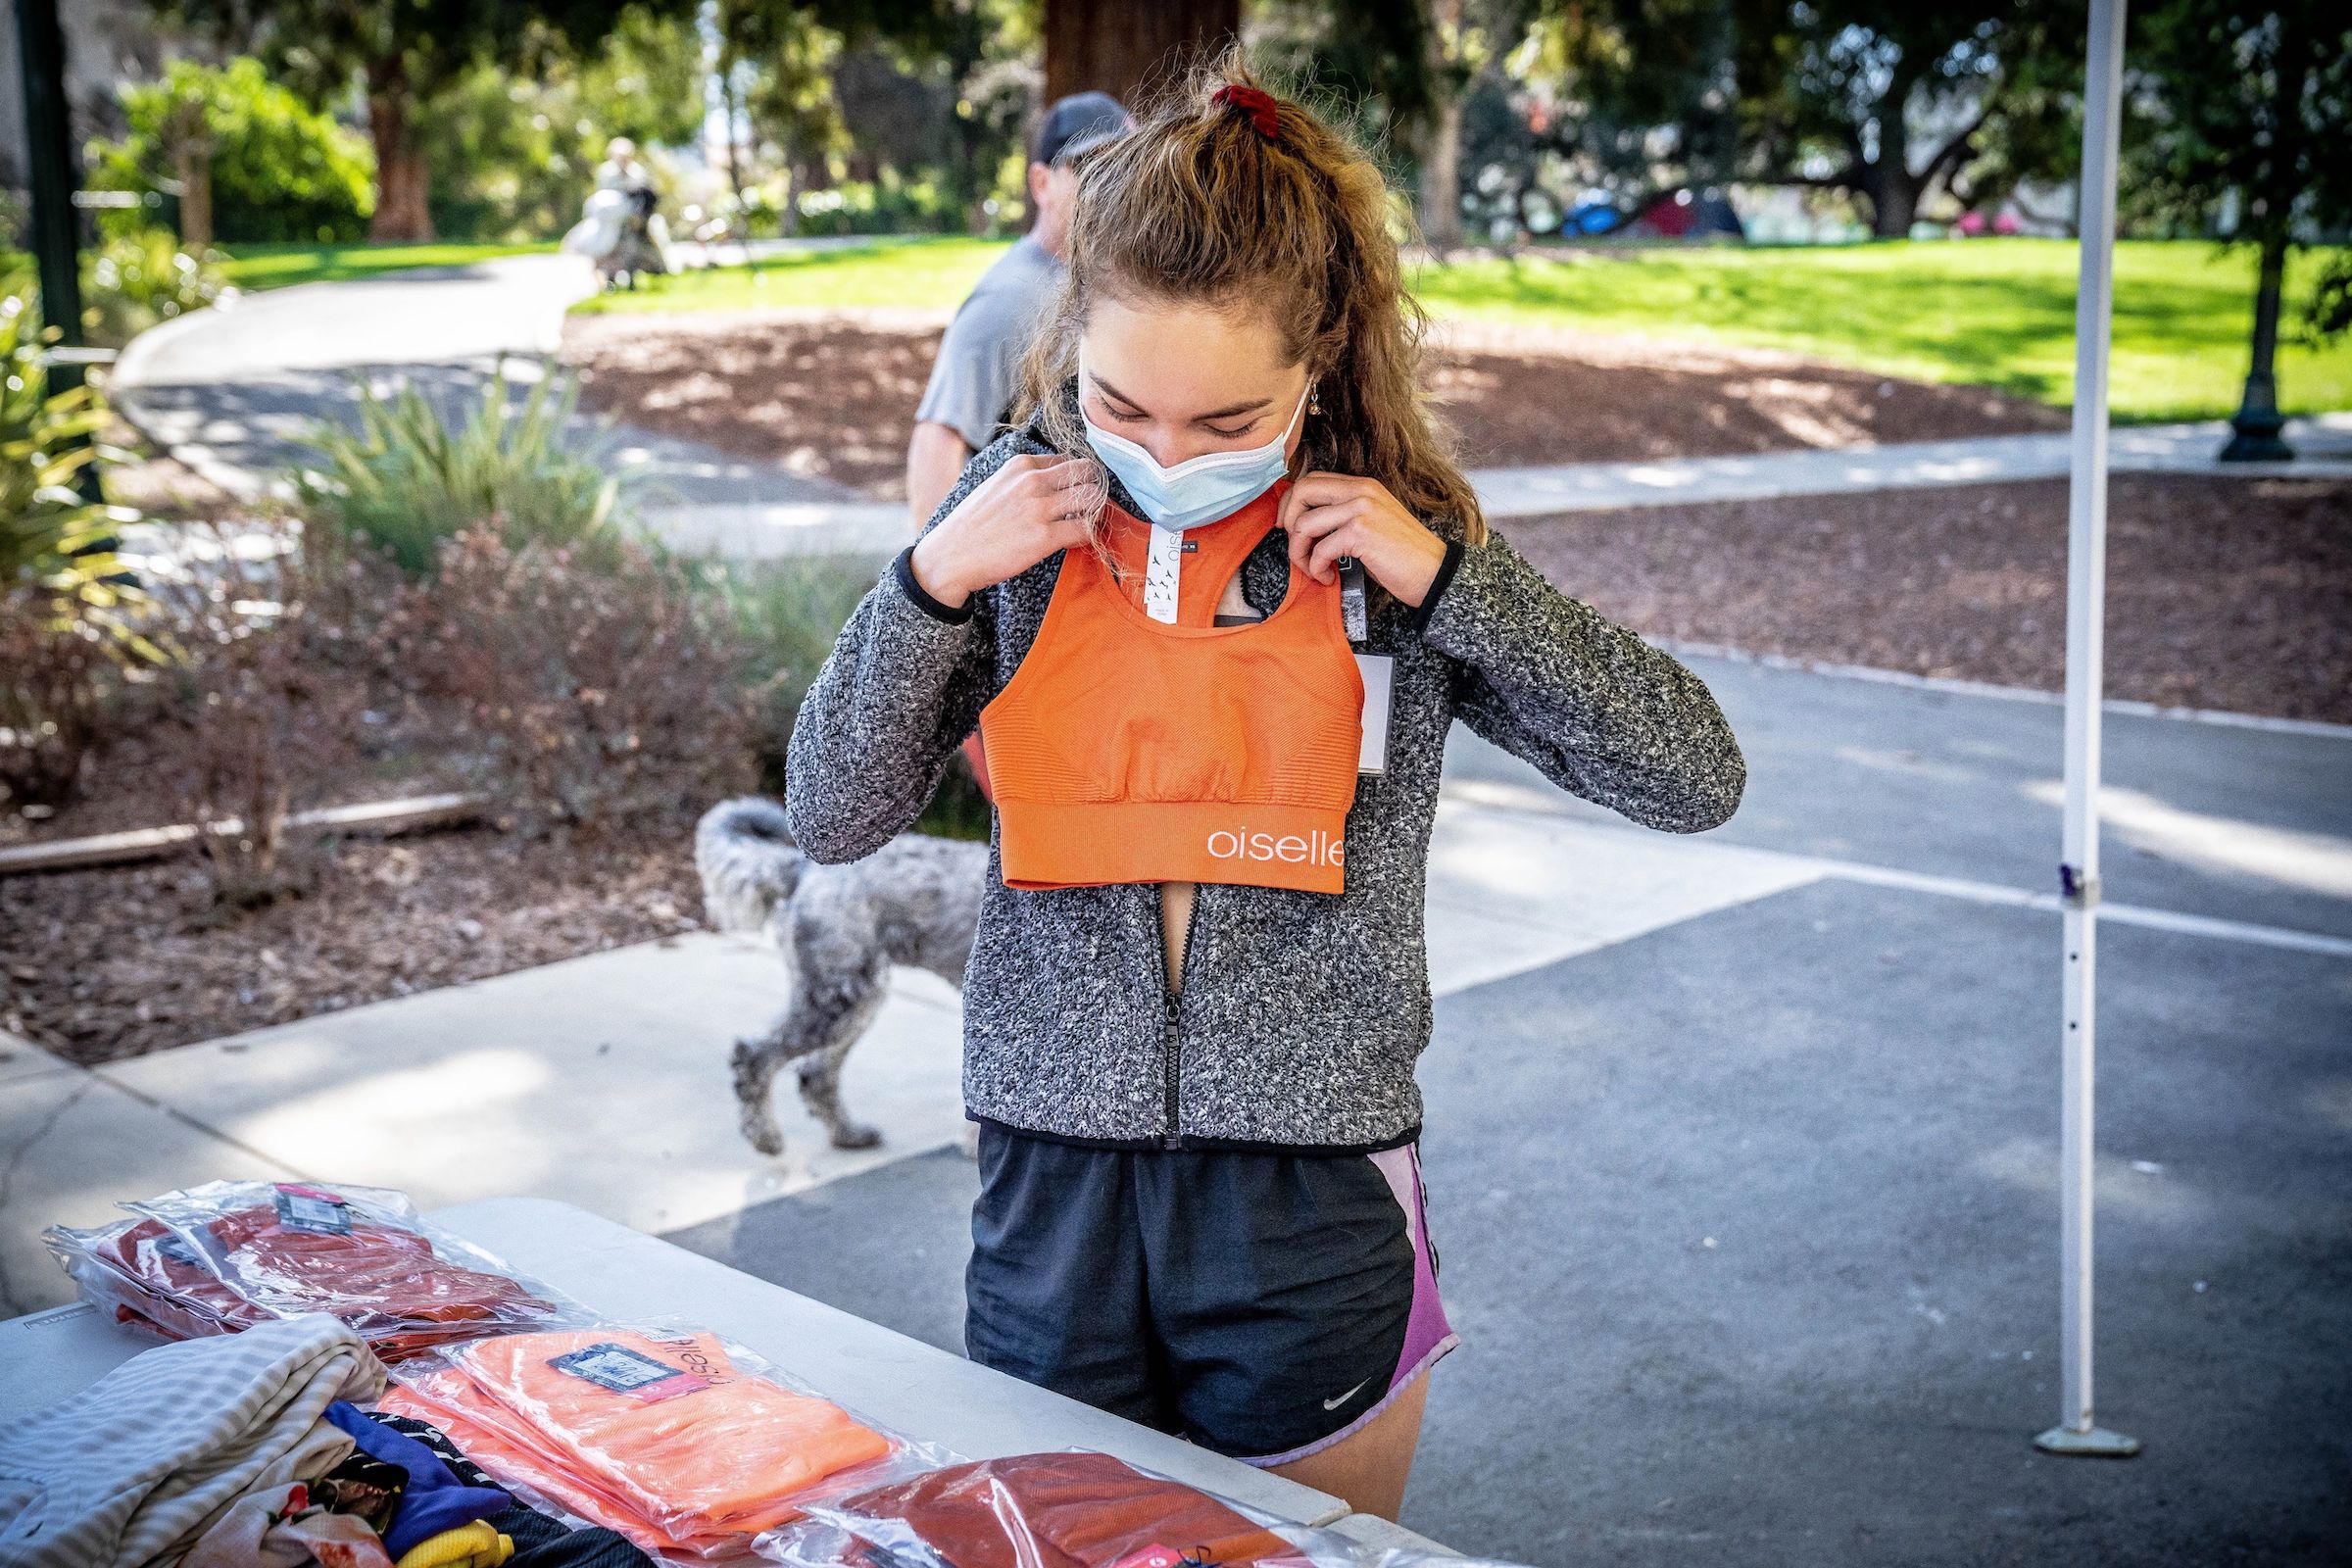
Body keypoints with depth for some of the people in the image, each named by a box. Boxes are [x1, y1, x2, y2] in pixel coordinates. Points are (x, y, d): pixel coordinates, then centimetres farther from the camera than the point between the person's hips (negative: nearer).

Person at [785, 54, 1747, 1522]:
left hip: (1313, 1198, -1)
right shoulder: (1022, 511, -1)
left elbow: (1697, 776, -8)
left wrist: (1449, 574, -16)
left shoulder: (1384, 539, -5)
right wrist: (934, 578, -13)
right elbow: (833, 816, 1)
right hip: (1054, 1191, 2)